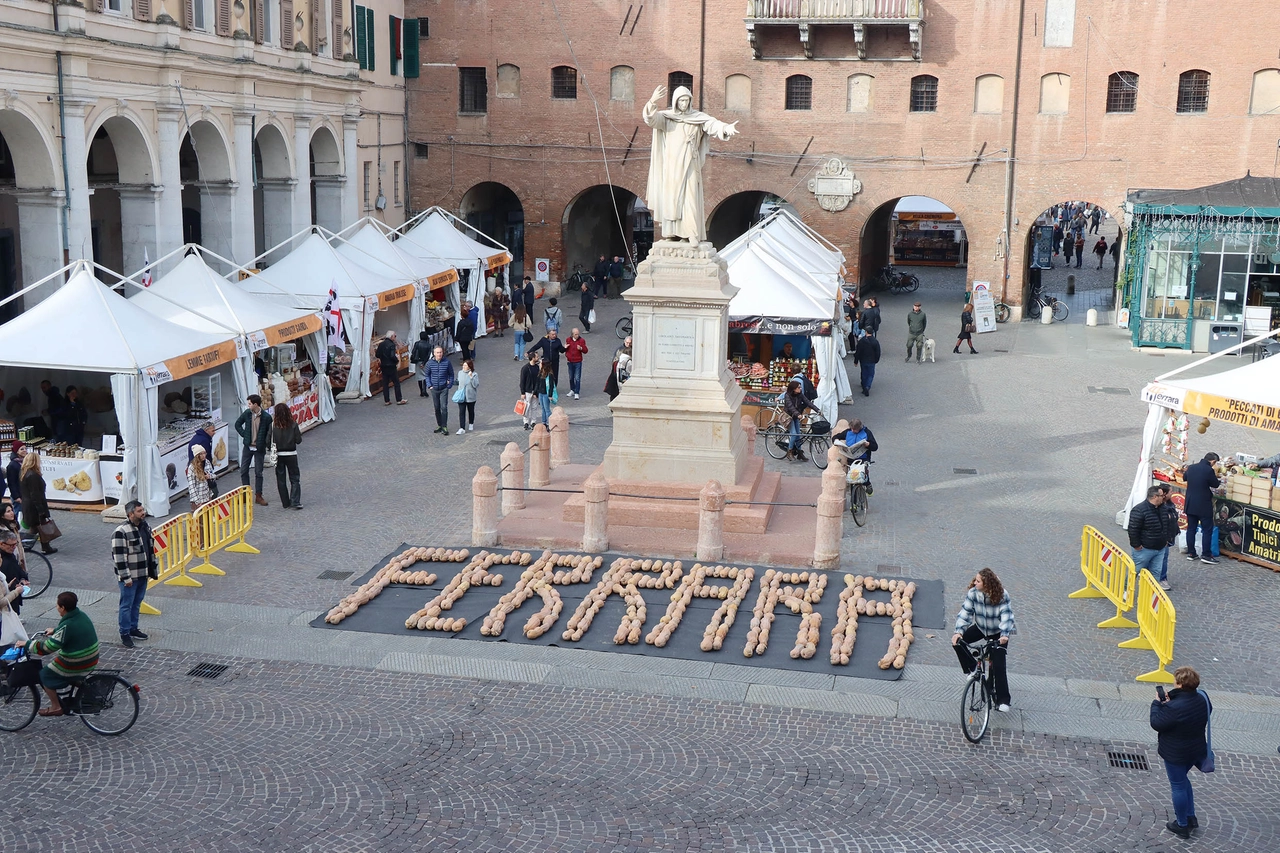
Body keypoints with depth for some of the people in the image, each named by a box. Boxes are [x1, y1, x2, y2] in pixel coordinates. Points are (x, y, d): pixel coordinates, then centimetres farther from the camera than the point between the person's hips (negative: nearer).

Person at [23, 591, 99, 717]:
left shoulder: (67, 625, -26)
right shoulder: (82, 615, -2)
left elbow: (45, 648, -22)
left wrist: (27, 644, -8)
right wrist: (54, 631, 30)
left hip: (76, 666, -8)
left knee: (45, 675, 13)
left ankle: (56, 707, 22)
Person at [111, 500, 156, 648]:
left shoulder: (145, 526, 5)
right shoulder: (121, 532, -21)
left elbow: (151, 548, 16)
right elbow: (119, 557, -21)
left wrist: (153, 569, 16)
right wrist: (126, 577, -21)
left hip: (143, 574, 7)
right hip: (129, 576, -7)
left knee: (137, 603, 18)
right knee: (126, 605, 2)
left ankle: (133, 629, 31)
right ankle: (125, 634, 12)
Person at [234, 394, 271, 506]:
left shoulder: (266, 417, -14)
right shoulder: (247, 413, -3)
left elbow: (269, 433, -7)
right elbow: (237, 424, 11)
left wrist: (265, 444, -11)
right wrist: (244, 435, 0)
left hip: (259, 448, -4)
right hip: (247, 446, 4)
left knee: (258, 472, 4)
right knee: (243, 471, 7)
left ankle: (258, 496, 13)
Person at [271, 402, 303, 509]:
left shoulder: (273, 425, -10)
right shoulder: (293, 424, -9)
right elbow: (298, 440, -6)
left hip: (278, 455, 0)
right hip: (291, 454, 0)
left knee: (281, 480, 12)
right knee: (295, 478, 8)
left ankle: (286, 503, 14)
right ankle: (295, 501, -4)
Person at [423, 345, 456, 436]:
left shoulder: (447, 362, -5)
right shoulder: (430, 363, -2)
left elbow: (451, 374, 6)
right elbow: (426, 375, 9)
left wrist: (450, 384, -1)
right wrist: (429, 385, 0)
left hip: (444, 389, -2)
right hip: (434, 389, 2)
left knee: (444, 407, -10)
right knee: (436, 408, 11)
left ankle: (444, 427, -7)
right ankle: (439, 425, 23)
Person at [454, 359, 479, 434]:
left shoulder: (474, 375, -12)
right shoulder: (460, 373, 3)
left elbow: (476, 385, -20)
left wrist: (471, 377, -27)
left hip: (470, 397, -2)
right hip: (461, 397, 2)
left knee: (471, 411, 16)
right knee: (461, 412, -6)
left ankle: (471, 424, 38)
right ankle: (462, 428, -9)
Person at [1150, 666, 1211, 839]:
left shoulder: (1174, 708, -32)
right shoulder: (1202, 697, -9)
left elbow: (1156, 723, -22)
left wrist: (1156, 703, -9)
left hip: (1175, 754, -7)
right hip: (1196, 751, 7)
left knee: (1178, 786, 10)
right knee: (1182, 780, 29)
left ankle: (1182, 826, 23)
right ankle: (1191, 817, 36)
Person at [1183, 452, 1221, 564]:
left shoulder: (1191, 467, 1)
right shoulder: (1209, 470, -18)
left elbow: (1184, 477, 21)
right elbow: (1216, 484, -5)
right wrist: (1215, 476, 15)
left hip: (1190, 504, 6)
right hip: (1204, 505, -6)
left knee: (1191, 528, 12)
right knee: (1207, 530, 2)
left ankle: (1191, 553, 16)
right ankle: (1206, 555, 2)